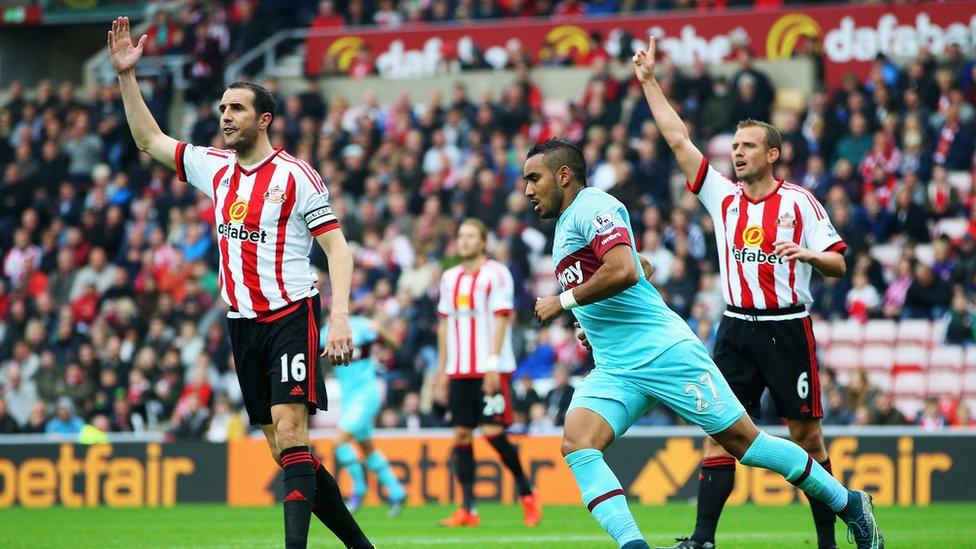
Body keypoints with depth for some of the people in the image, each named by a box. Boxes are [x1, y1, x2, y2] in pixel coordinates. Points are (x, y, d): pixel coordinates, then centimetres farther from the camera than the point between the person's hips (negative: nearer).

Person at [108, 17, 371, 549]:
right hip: (243, 322, 6)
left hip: (291, 316, -6)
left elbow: (337, 247, -8)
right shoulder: (215, 168, 12)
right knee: (285, 453, 4)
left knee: (290, 434, -19)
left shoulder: (296, 175, -6)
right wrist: (126, 76, 14)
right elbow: (150, 140, 22)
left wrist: (340, 315, -20)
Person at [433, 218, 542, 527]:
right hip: (458, 371, 6)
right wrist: (442, 369, 14)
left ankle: (527, 493, 8)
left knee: (493, 432, -11)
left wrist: (493, 364, -17)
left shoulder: (496, 274, -4)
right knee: (461, 435, 0)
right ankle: (467, 510, 1)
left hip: (491, 370, -6)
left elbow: (501, 319, -10)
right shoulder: (451, 278, 15)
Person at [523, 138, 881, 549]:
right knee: (576, 443, -16)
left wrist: (562, 301, -15)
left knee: (743, 441, -4)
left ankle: (849, 504, 11)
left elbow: (624, 271, -25)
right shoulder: (565, 224, 21)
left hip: (663, 352, -9)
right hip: (613, 370, 9)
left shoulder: (593, 206, -9)